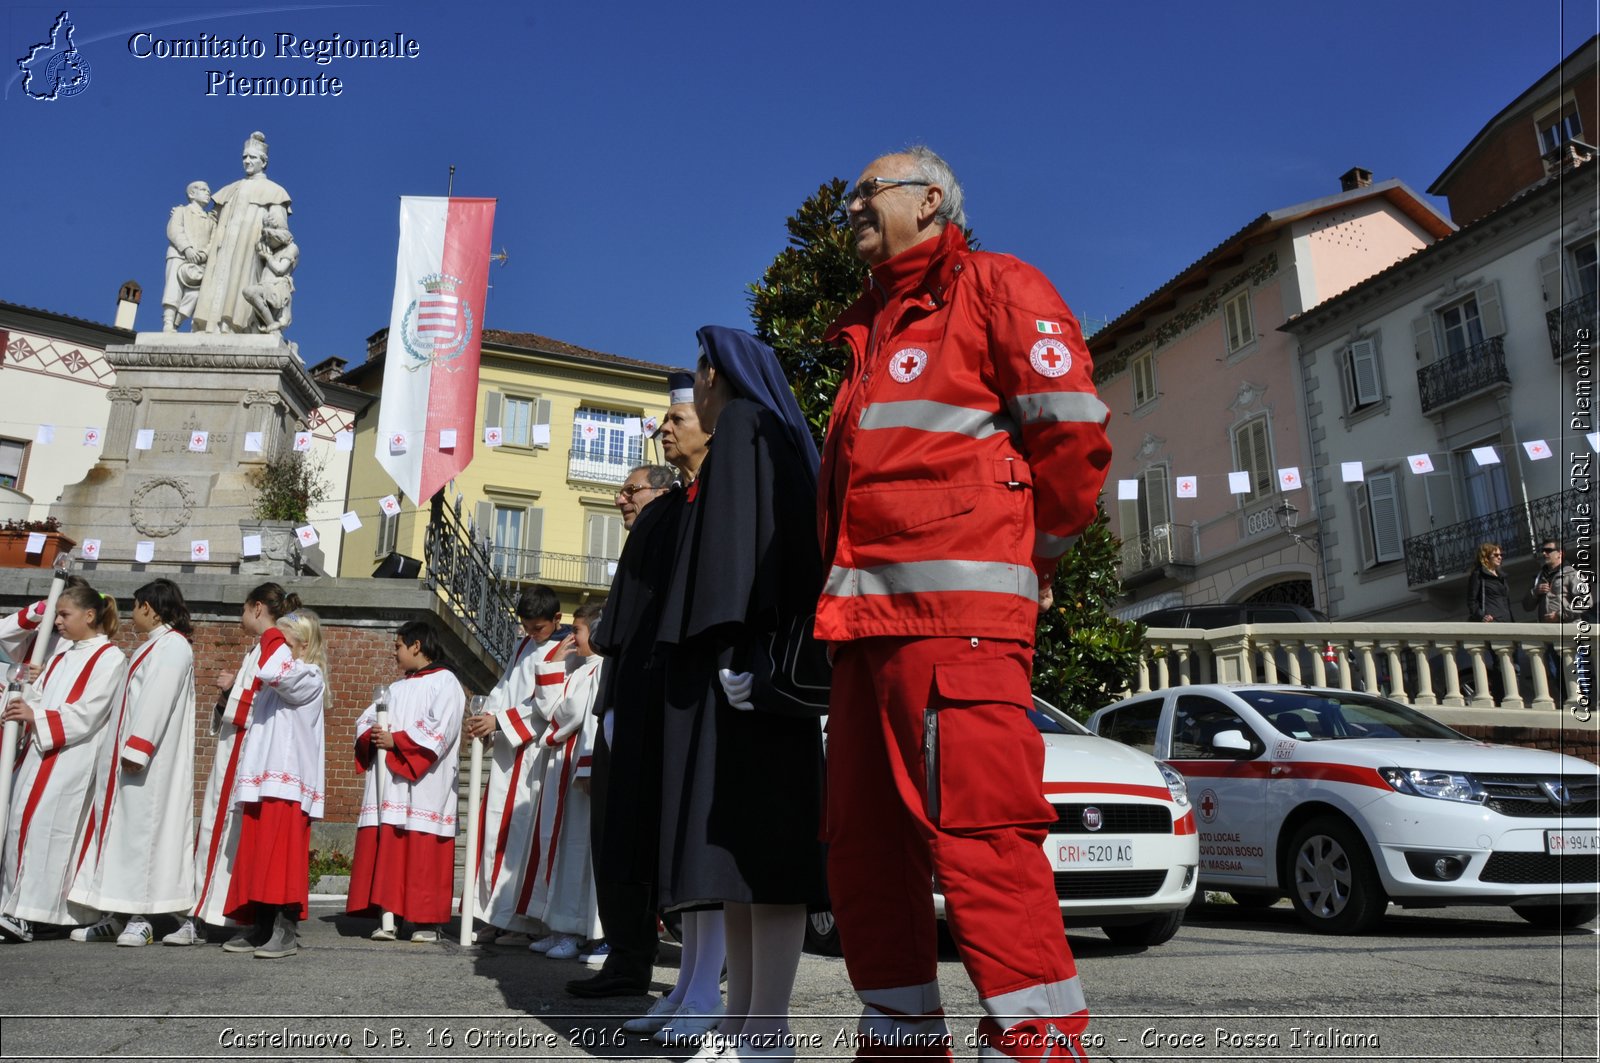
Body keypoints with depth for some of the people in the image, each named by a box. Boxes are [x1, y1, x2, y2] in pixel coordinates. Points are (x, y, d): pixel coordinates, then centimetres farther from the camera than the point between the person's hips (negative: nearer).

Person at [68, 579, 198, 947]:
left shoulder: (172, 645, -11)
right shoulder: (156, 645, 20)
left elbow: (157, 701, -21)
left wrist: (136, 749, -25)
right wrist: (125, 750, 16)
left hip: (149, 761, -10)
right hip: (127, 756, 10)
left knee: (140, 827, -7)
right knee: (120, 826, 9)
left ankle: (140, 916, -1)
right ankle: (117, 914, 13)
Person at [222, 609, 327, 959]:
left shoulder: (309, 678, -6)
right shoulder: (283, 681, 22)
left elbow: (272, 672, -26)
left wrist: (275, 636, -11)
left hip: (286, 782, -10)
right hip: (263, 779, 10)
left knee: (283, 854, -11)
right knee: (257, 854, 10)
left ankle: (286, 931, -8)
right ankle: (262, 928, 16)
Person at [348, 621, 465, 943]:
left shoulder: (445, 683, 0)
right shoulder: (396, 688, 23)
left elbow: (440, 730, -13)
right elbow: (366, 721, 18)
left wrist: (395, 740, -14)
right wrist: (371, 736, -5)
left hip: (424, 787, -7)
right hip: (388, 784, 7)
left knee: (423, 853, -5)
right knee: (386, 849, 0)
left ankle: (427, 922, 2)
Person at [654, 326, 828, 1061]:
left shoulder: (743, 427, -1)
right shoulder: (773, 436, 27)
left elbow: (738, 535, -16)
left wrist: (734, 648, -25)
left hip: (742, 661, -10)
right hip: (762, 657, 10)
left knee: (754, 831, -13)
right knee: (740, 834, 5)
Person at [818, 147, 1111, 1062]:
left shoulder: (992, 285, 7)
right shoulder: (870, 332, 31)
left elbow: (1072, 423, -4)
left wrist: (1033, 548, 2)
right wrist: (843, 587, 18)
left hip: (955, 606, -8)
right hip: (867, 619, 9)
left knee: (977, 830, -15)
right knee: (866, 843, 8)